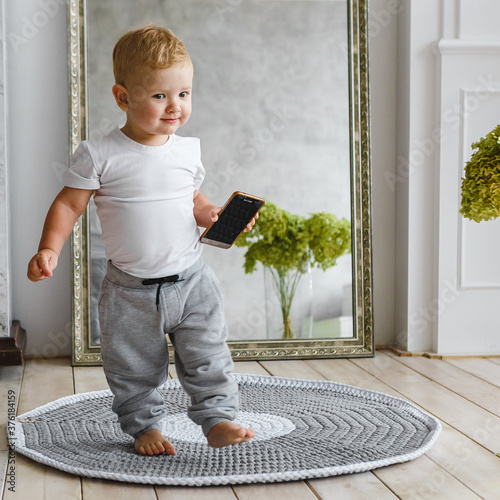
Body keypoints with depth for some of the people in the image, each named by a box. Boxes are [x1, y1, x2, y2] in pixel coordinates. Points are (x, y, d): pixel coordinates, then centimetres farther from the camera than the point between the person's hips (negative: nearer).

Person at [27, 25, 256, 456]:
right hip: (131, 290, -2)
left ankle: (218, 418, 14)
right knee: (134, 367, 10)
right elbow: (69, 204, -6)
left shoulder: (188, 150, 1)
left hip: (191, 280, 2)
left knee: (208, 358, 3)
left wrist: (216, 215, -6)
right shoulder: (99, 155, -11)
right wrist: (49, 249, -17)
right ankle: (144, 425, 27)